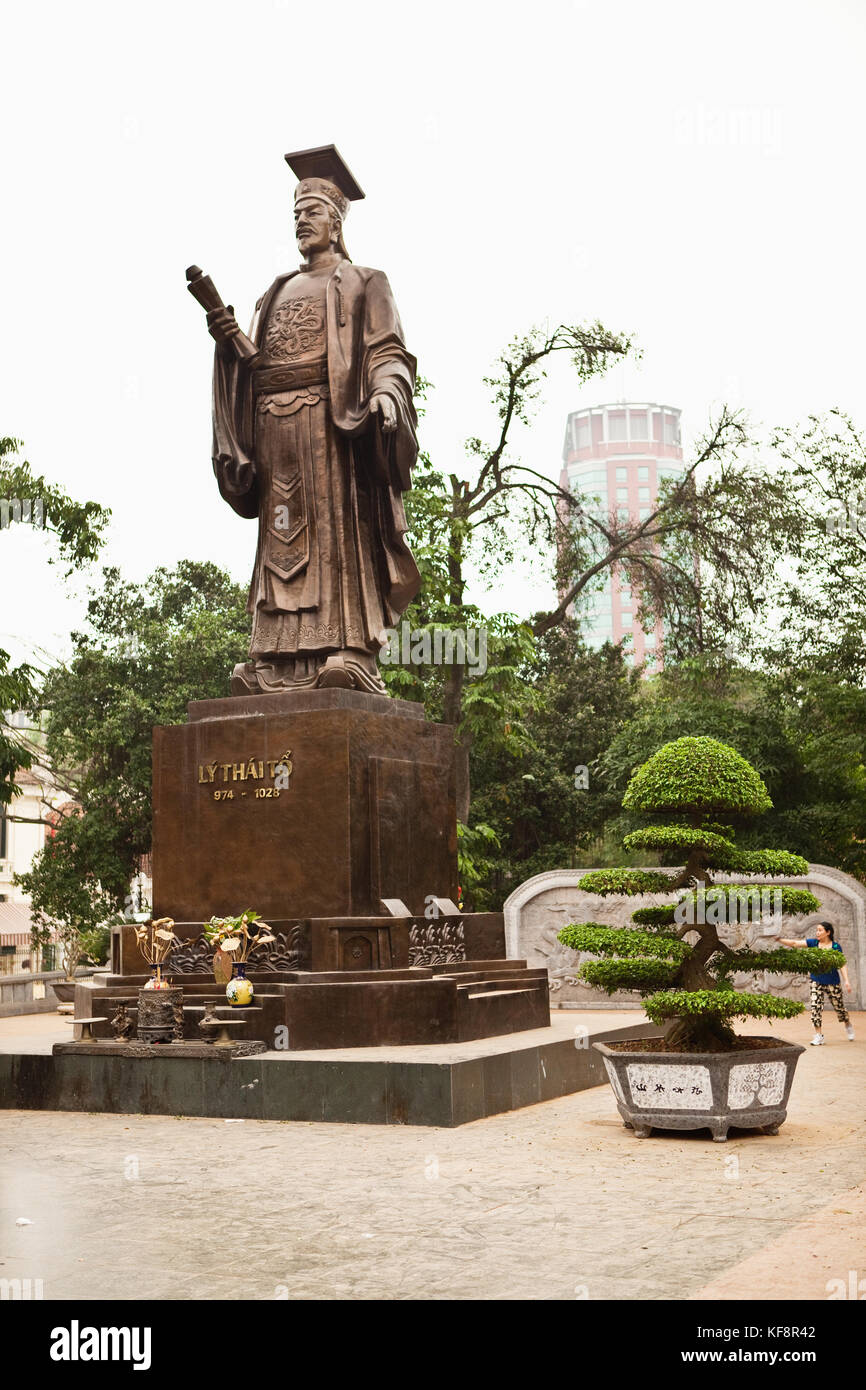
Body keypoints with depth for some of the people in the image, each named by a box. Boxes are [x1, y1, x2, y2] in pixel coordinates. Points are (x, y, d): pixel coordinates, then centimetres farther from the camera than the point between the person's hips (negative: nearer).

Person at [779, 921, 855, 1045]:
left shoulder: (835, 947, -7)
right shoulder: (813, 943, -3)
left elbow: (842, 964, -5)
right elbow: (795, 943, -9)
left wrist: (846, 980, -14)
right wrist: (779, 940, -21)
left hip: (832, 982, -1)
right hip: (816, 981, 2)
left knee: (839, 1006, 11)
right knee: (815, 1007, -9)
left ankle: (848, 1026, 41)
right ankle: (818, 1035, -1)